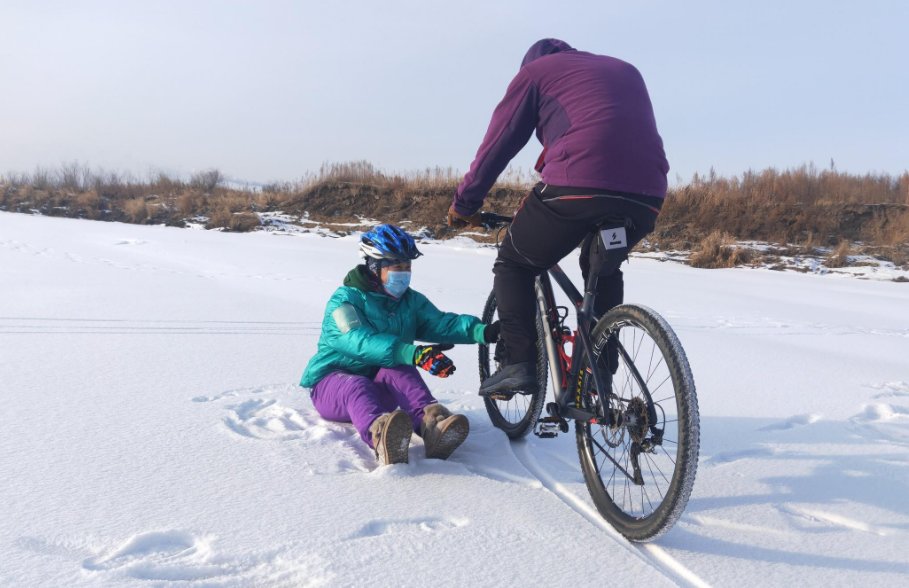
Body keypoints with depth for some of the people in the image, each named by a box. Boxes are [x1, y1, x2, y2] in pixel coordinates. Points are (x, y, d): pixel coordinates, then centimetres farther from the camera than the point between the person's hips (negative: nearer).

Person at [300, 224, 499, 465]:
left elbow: (442, 323, -10)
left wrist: (483, 332, -31)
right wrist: (414, 354, -47)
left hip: (378, 389, 4)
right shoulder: (345, 299, -12)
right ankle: (381, 436, -72)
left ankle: (431, 425, -57)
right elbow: (360, 340, -32)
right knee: (357, 385, -38)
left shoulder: (411, 301, 7)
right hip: (331, 381, -4)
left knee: (399, 371, -29)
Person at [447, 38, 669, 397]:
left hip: (577, 185, -5)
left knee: (513, 265, 17)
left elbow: (498, 142, 18)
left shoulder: (535, 70, 20)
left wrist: (464, 204, 27)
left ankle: (518, 363, 3)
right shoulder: (625, 70, 35)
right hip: (646, 197, 5)